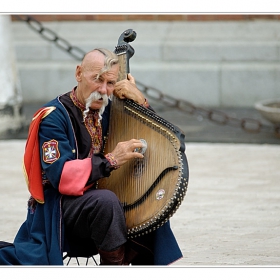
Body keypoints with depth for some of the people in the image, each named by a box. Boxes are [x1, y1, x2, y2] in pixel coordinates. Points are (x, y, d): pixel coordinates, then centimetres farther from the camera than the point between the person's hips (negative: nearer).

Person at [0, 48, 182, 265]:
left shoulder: (108, 110, 8)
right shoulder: (55, 116, -12)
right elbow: (61, 176, -22)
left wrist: (140, 100, -3)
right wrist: (111, 161, -29)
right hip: (60, 208, -7)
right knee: (106, 200, -34)